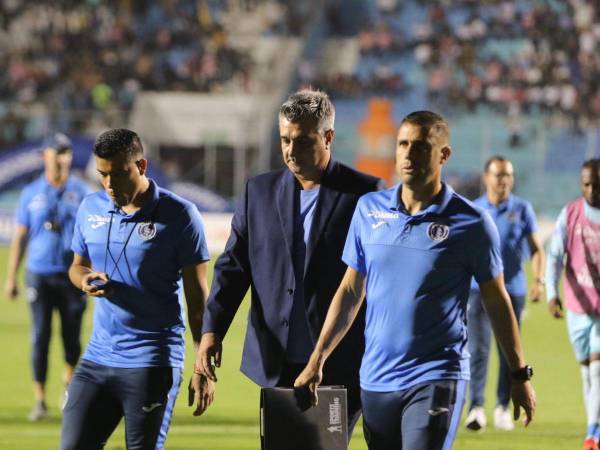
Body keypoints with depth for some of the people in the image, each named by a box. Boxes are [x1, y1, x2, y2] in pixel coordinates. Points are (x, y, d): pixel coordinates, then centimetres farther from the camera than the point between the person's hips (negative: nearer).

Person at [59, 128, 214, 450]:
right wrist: (85, 279, -5)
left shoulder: (179, 216, -7)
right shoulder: (90, 208, 6)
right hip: (97, 358, 5)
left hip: (152, 363, -5)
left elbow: (197, 298, -5)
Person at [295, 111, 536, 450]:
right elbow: (351, 291, 12)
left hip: (436, 380, -5)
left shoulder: (471, 223, -5)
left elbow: (497, 302, 3)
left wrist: (521, 375, 6)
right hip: (376, 380, 5)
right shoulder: (369, 209, 6)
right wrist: (317, 360, 6)